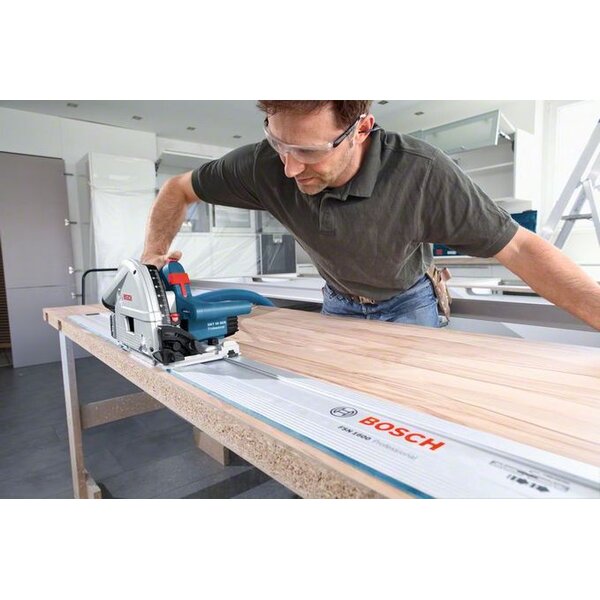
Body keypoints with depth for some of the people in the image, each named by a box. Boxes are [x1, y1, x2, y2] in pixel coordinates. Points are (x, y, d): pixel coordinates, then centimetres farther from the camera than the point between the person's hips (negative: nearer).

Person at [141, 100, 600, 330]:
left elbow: (518, 248, -28)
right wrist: (153, 262, -19)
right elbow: (179, 190, -11)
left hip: (408, 303, -2)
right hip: (339, 304, 3)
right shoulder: (267, 165, -27)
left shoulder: (421, 173, -35)